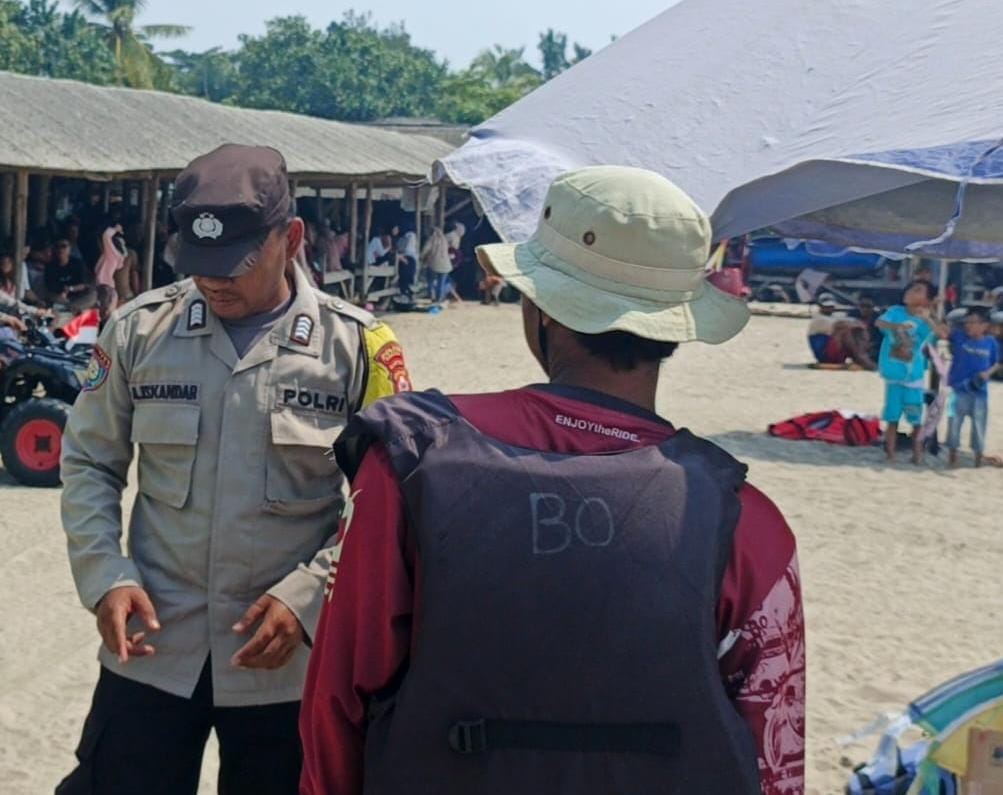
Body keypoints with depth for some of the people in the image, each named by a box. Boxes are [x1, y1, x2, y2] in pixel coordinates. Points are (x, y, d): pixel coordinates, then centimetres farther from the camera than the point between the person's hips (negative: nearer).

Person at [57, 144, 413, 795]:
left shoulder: (356, 345, -5)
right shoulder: (139, 329, -1)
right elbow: (88, 462, 9)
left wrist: (306, 596, -12)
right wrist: (105, 575, -5)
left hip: (286, 659, -1)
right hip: (152, 648, 1)